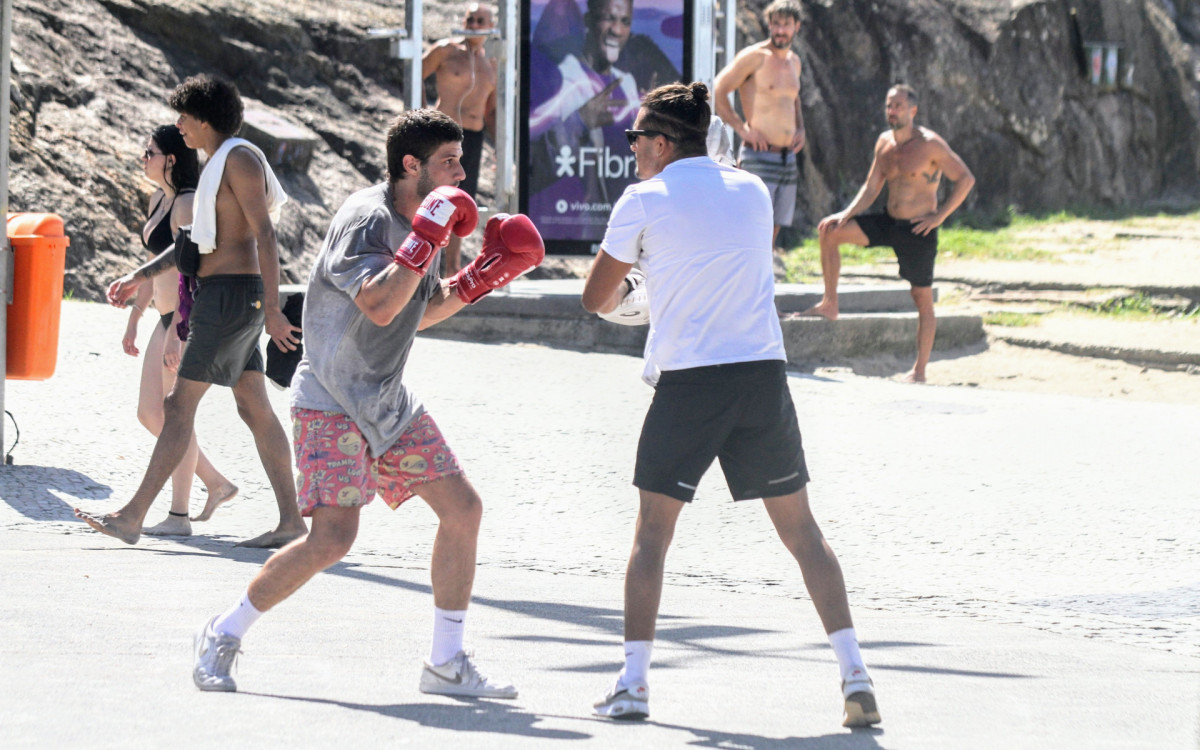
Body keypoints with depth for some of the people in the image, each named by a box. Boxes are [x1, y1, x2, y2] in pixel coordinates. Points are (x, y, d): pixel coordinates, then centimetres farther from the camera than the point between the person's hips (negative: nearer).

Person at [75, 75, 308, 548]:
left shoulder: (239, 159, -12)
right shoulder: (218, 164, 19)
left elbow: (264, 236, -19)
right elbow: (196, 239, 26)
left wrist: (272, 311, -24)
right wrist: (141, 277, 21)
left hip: (231, 295, -10)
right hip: (225, 297, 10)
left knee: (179, 405, -9)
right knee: (255, 409, 7)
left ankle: (133, 517, -9)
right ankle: (291, 519, 6)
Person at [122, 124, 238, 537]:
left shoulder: (187, 205, -16)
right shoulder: (159, 199, 13)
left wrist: (176, 332, -25)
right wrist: (133, 320, 21)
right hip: (169, 318, 10)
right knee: (149, 414, 10)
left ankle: (179, 515, 2)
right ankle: (216, 483, 19)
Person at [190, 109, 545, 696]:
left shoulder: (421, 219, 9)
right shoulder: (366, 217, -19)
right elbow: (379, 306, -33)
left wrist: (483, 275, 9)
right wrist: (427, 238, -31)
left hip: (387, 401, 9)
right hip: (331, 400, -9)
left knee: (463, 507, 4)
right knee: (332, 537, -18)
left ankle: (446, 663, 13)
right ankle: (224, 635, -1)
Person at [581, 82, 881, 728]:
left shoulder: (644, 201, -1)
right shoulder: (752, 191, 12)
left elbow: (596, 298, 7)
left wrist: (619, 286, 28)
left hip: (687, 382, -3)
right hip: (763, 372, 3)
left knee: (652, 530, 8)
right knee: (800, 529, 8)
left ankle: (632, 683, 2)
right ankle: (853, 673, -1)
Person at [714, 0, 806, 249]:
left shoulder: (794, 62, 16)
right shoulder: (755, 56, -8)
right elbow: (718, 90, -10)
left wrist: (800, 129, 15)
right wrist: (743, 129, -14)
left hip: (787, 159, 7)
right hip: (759, 156, -7)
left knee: (773, 230, 7)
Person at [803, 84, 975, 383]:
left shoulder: (929, 144, -14)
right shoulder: (884, 143, 6)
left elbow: (965, 179, -12)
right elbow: (871, 188, 12)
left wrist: (939, 216, -15)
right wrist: (846, 215, -3)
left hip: (917, 231, -7)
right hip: (888, 223, 7)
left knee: (923, 299, 2)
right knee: (829, 232, -5)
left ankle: (919, 370, 9)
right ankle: (830, 303, 1)